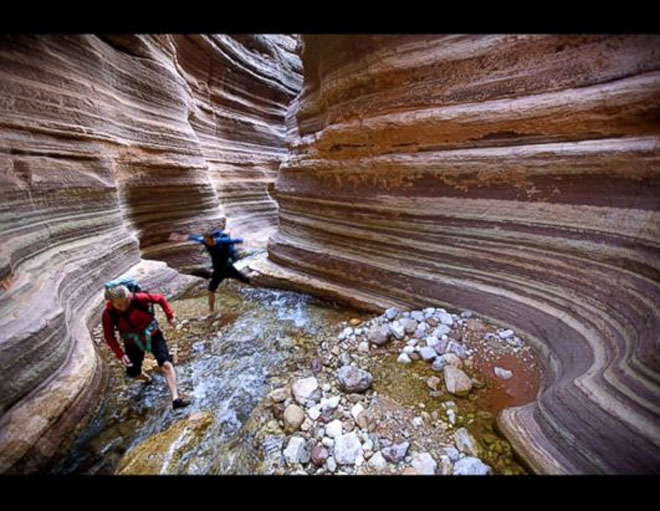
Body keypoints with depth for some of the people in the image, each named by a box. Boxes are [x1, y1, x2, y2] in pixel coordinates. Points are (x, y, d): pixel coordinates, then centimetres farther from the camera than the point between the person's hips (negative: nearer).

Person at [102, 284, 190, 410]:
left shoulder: (139, 298, -25)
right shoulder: (108, 314, -18)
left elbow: (160, 299, -10)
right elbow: (109, 336, -6)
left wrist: (170, 316, -10)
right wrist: (120, 354, -12)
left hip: (152, 335, -2)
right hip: (133, 343, 3)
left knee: (166, 364, -16)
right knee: (133, 373, 14)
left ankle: (176, 399, -16)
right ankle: (147, 378, 53)